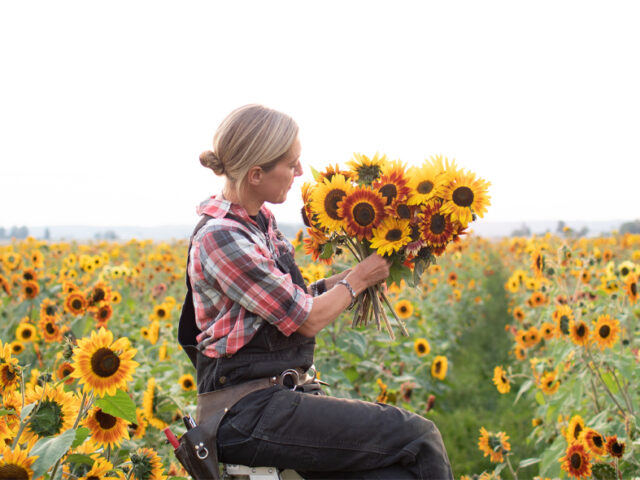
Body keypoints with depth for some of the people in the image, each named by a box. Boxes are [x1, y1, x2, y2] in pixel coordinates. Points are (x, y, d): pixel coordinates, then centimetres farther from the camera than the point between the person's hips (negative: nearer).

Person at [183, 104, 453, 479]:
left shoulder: (260, 221, 11)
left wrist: (357, 273, 9)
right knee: (417, 436, -14)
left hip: (284, 392, 8)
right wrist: (359, 279, 2)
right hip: (250, 415, -8)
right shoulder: (220, 238, -17)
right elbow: (307, 319, -13)